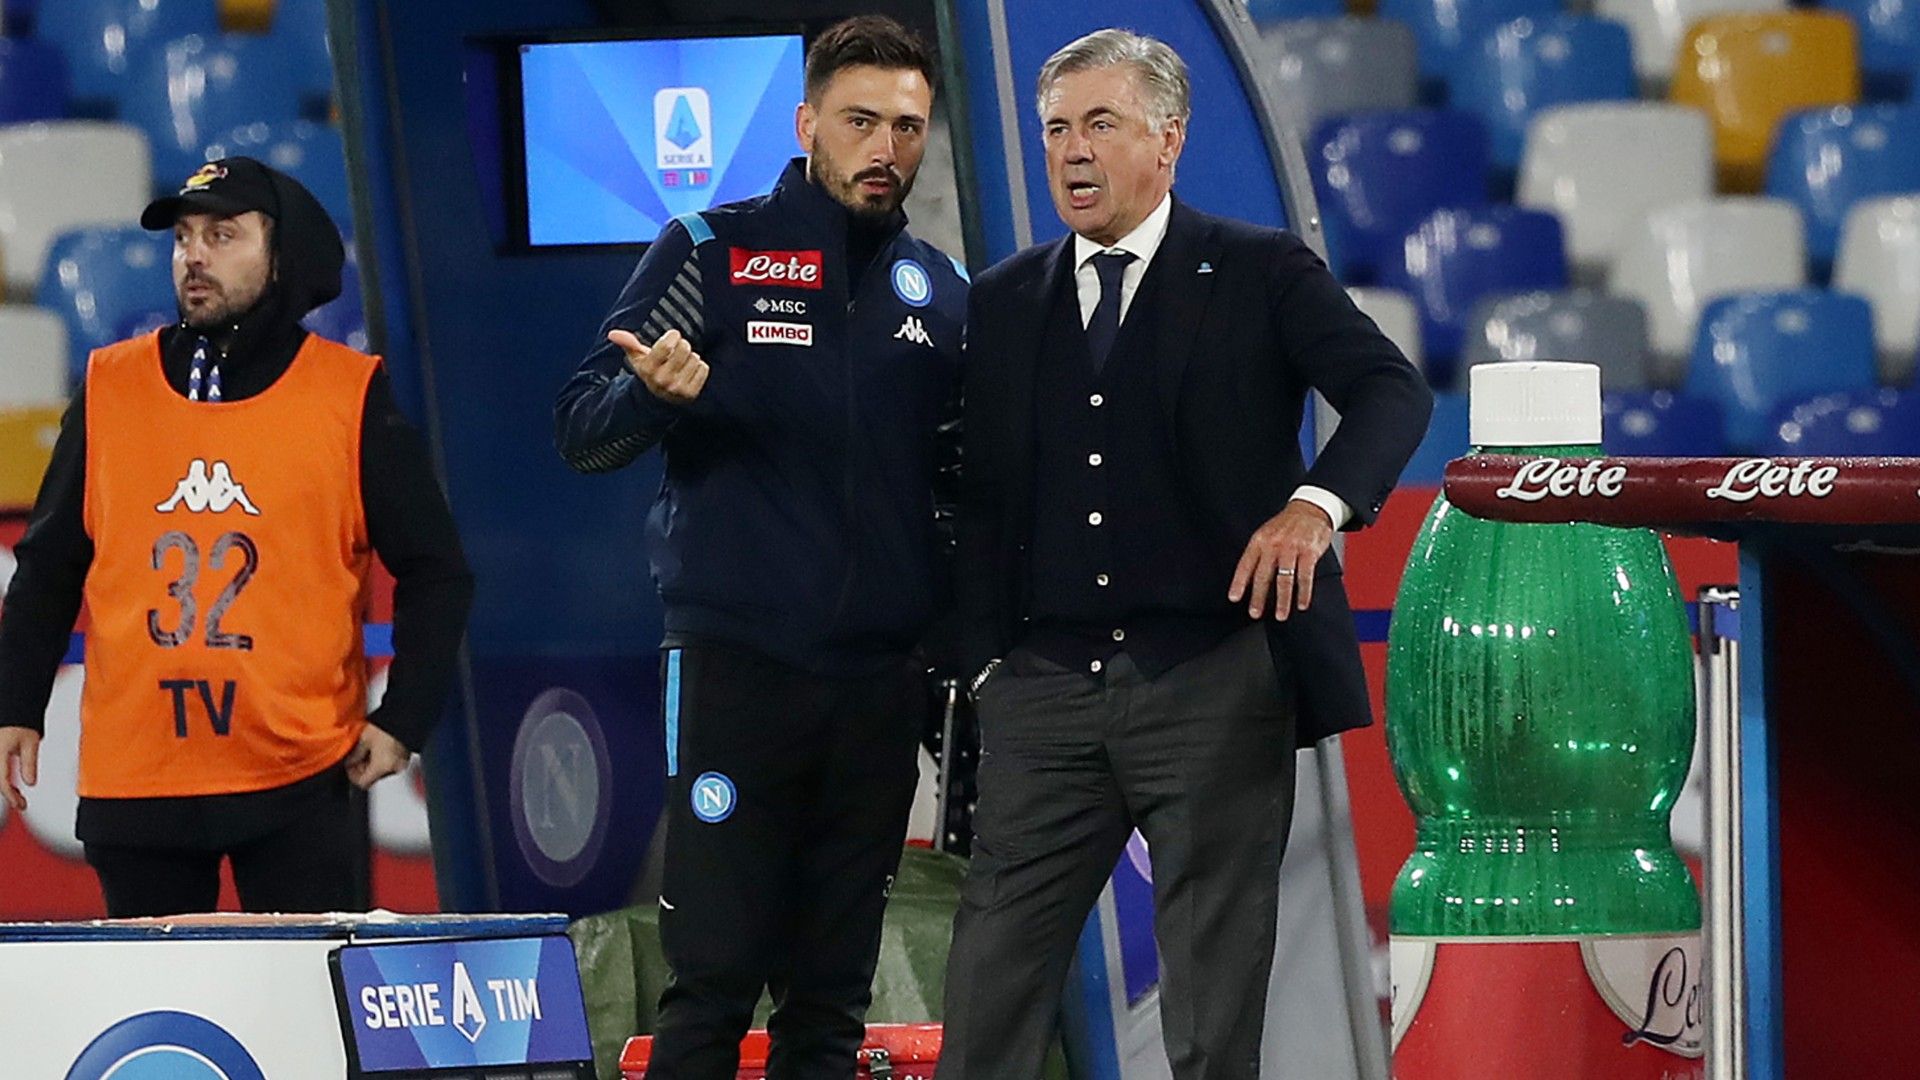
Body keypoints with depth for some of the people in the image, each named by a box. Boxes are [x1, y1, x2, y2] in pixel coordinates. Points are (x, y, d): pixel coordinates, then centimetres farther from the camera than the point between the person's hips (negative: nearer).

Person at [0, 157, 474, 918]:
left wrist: (403, 720, -4)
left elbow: (434, 573, 4)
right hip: (134, 782, 2)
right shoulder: (111, 390, 8)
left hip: (301, 782, -2)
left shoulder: (350, 395, 1)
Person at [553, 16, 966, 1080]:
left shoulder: (940, 292, 10)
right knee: (714, 975, -7)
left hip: (882, 676, 4)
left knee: (832, 992, 6)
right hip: (735, 663, -4)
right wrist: (655, 390, -27)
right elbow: (583, 430, -5)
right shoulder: (711, 252, 0)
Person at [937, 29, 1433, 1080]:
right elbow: (978, 495, 14)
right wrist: (983, 656, 3)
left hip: (1214, 678, -3)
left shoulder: (1261, 274, 3)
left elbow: (1391, 390, -10)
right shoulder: (1002, 304, 14)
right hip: (1043, 691, 3)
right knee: (990, 987, 0)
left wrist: (1317, 503, -28)